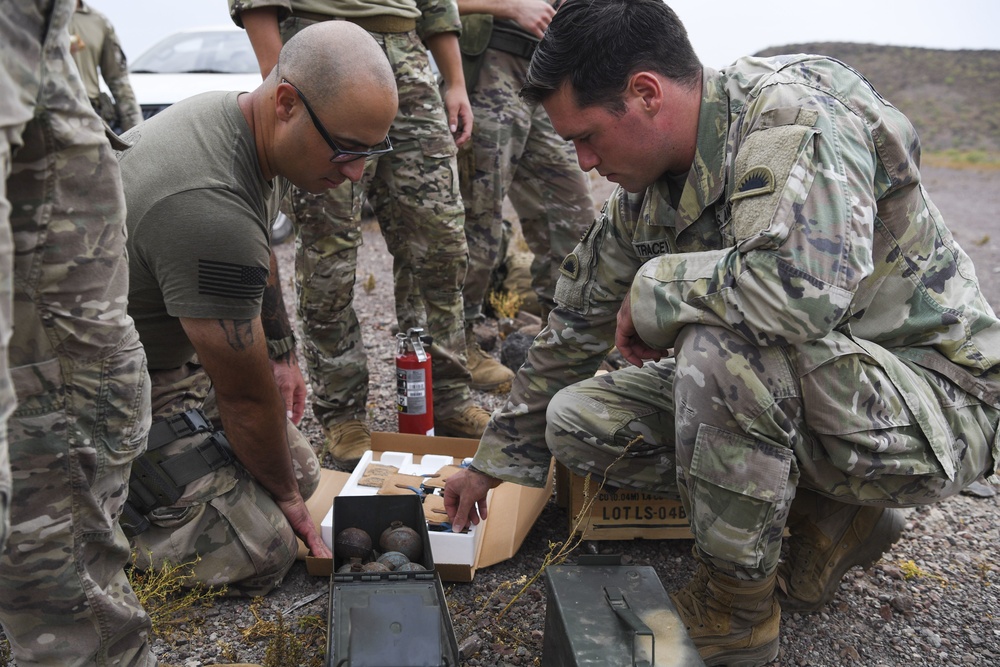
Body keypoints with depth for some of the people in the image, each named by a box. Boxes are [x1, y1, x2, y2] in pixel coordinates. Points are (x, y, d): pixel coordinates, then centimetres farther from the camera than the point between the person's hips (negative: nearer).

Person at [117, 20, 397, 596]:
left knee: (301, 472, 9)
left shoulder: (255, 124, -6)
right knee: (261, 551, -16)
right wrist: (284, 496, -6)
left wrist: (283, 353, 20)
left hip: (178, 348, 9)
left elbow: (259, 255, 17)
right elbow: (245, 397, -22)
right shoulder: (210, 208, -36)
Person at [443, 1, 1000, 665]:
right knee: (577, 418, -3)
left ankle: (738, 606, -11)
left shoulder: (793, 116, -22)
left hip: (936, 400, -8)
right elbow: (578, 326, 9)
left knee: (721, 340, -36)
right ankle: (828, 516, 4)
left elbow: (802, 286, -41)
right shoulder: (645, 191, 1)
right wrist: (493, 462, 15)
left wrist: (655, 289, -22)